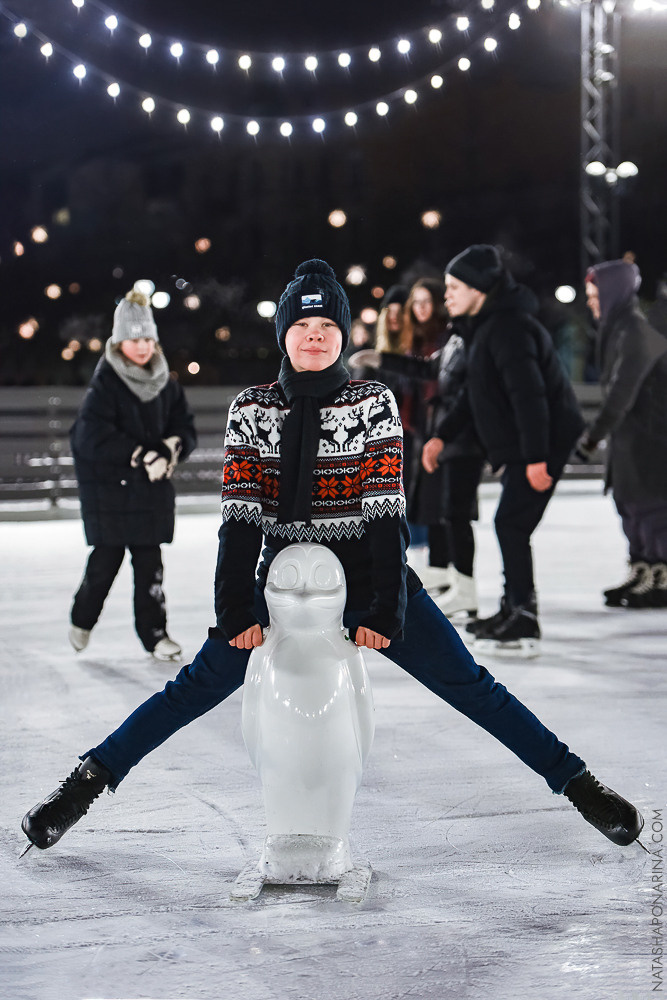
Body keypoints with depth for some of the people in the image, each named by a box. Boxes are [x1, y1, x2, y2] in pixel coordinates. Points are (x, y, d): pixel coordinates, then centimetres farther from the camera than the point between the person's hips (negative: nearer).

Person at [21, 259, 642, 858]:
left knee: (472, 688, -5)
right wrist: (236, 612, -13)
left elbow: (385, 512, -10)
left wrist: (385, 611, -16)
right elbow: (241, 515, -5)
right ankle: (89, 780, 9)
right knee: (197, 687, -2)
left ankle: (575, 782, 3)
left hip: (370, 583, -1)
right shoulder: (252, 409, -1)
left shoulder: (374, 403, -5)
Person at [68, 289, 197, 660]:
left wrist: (170, 450, -15)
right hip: (108, 486, -4)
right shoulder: (105, 383, -12)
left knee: (149, 560, 3)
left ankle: (154, 632, 9)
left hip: (151, 485, 4)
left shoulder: (166, 383, 5)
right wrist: (141, 456, -22)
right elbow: (93, 437, -20)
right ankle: (83, 619, 28)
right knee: (107, 558, 4)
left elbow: (186, 429, 6)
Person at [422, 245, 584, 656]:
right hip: (522, 450, 11)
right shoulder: (488, 326, 16)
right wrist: (442, 436, 22)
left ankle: (524, 626, -14)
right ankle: (514, 611, 28)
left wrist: (536, 457, -28)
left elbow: (529, 394, -25)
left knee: (511, 524, -13)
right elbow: (477, 393, 25)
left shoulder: (509, 327, -19)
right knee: (512, 526, 16)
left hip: (544, 444, -11)